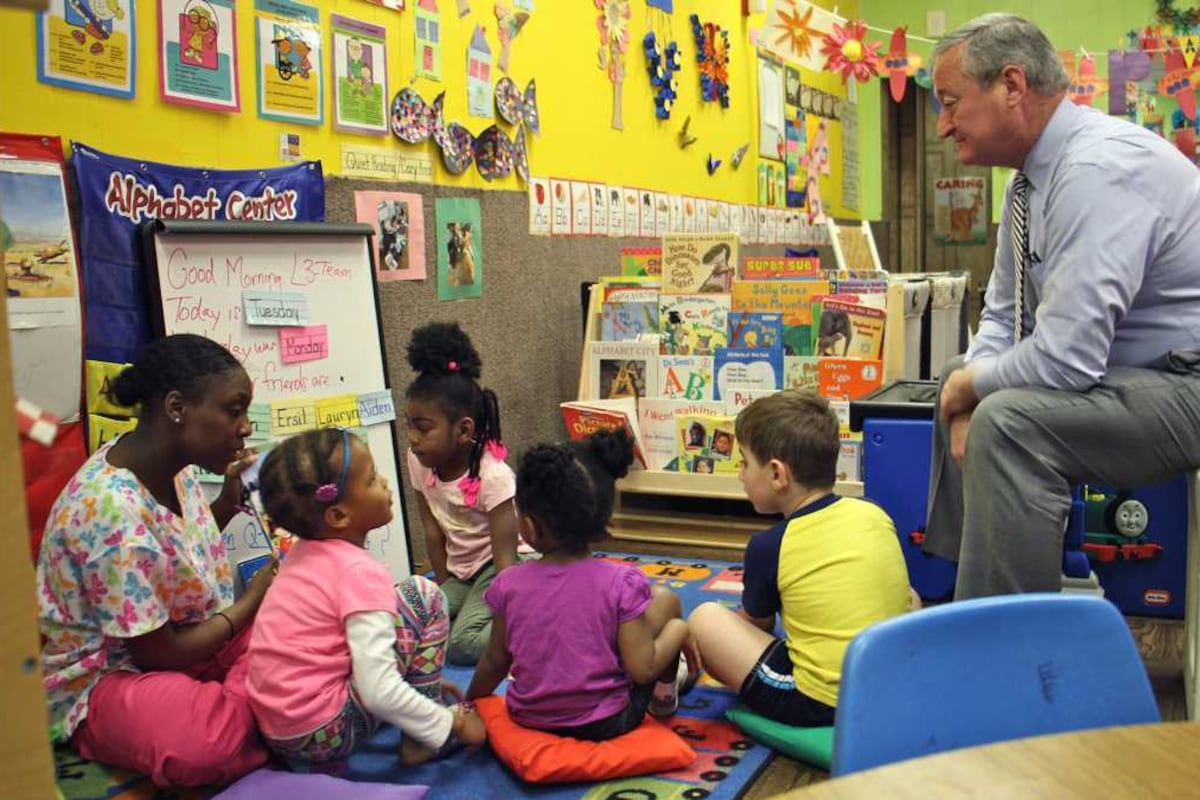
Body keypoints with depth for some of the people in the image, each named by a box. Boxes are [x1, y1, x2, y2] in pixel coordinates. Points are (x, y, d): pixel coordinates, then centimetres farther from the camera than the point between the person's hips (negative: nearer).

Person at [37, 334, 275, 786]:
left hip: (182, 637, 8)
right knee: (217, 742, -35)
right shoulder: (112, 509, -31)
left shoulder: (173, 463, -6)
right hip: (106, 678, -8)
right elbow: (159, 653, -23)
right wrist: (251, 601, -10)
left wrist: (228, 504, -3)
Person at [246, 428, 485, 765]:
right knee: (423, 595, -5)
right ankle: (418, 740, 2)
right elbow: (379, 693, -25)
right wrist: (453, 724, -13)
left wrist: (418, 673, 20)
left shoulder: (305, 552, 6)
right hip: (323, 735, -9)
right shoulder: (359, 573, -20)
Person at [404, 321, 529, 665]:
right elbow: (433, 533, 0)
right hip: (460, 569, 8)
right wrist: (444, 591, -1)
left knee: (462, 644, -26)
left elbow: (504, 556, -25)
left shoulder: (493, 475, -25)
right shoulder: (419, 462, -6)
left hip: (500, 565, -7)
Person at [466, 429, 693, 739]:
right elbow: (642, 669, -19)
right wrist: (680, 630, -1)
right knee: (664, 598, 7)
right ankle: (665, 694, 24)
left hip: (529, 718, 3)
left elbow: (495, 663, -1)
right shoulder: (622, 583, -21)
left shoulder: (509, 585, -13)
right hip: (605, 723, -3)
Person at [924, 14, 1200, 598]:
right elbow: (1004, 316, 14)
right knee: (960, 379, 16)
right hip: (1122, 370, 11)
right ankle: (953, 590, 23)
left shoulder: (1098, 169, -26)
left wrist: (973, 388, -12)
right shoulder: (1033, 178, 5)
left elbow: (1066, 356, -31)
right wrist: (970, 390, -4)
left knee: (1009, 421, -31)